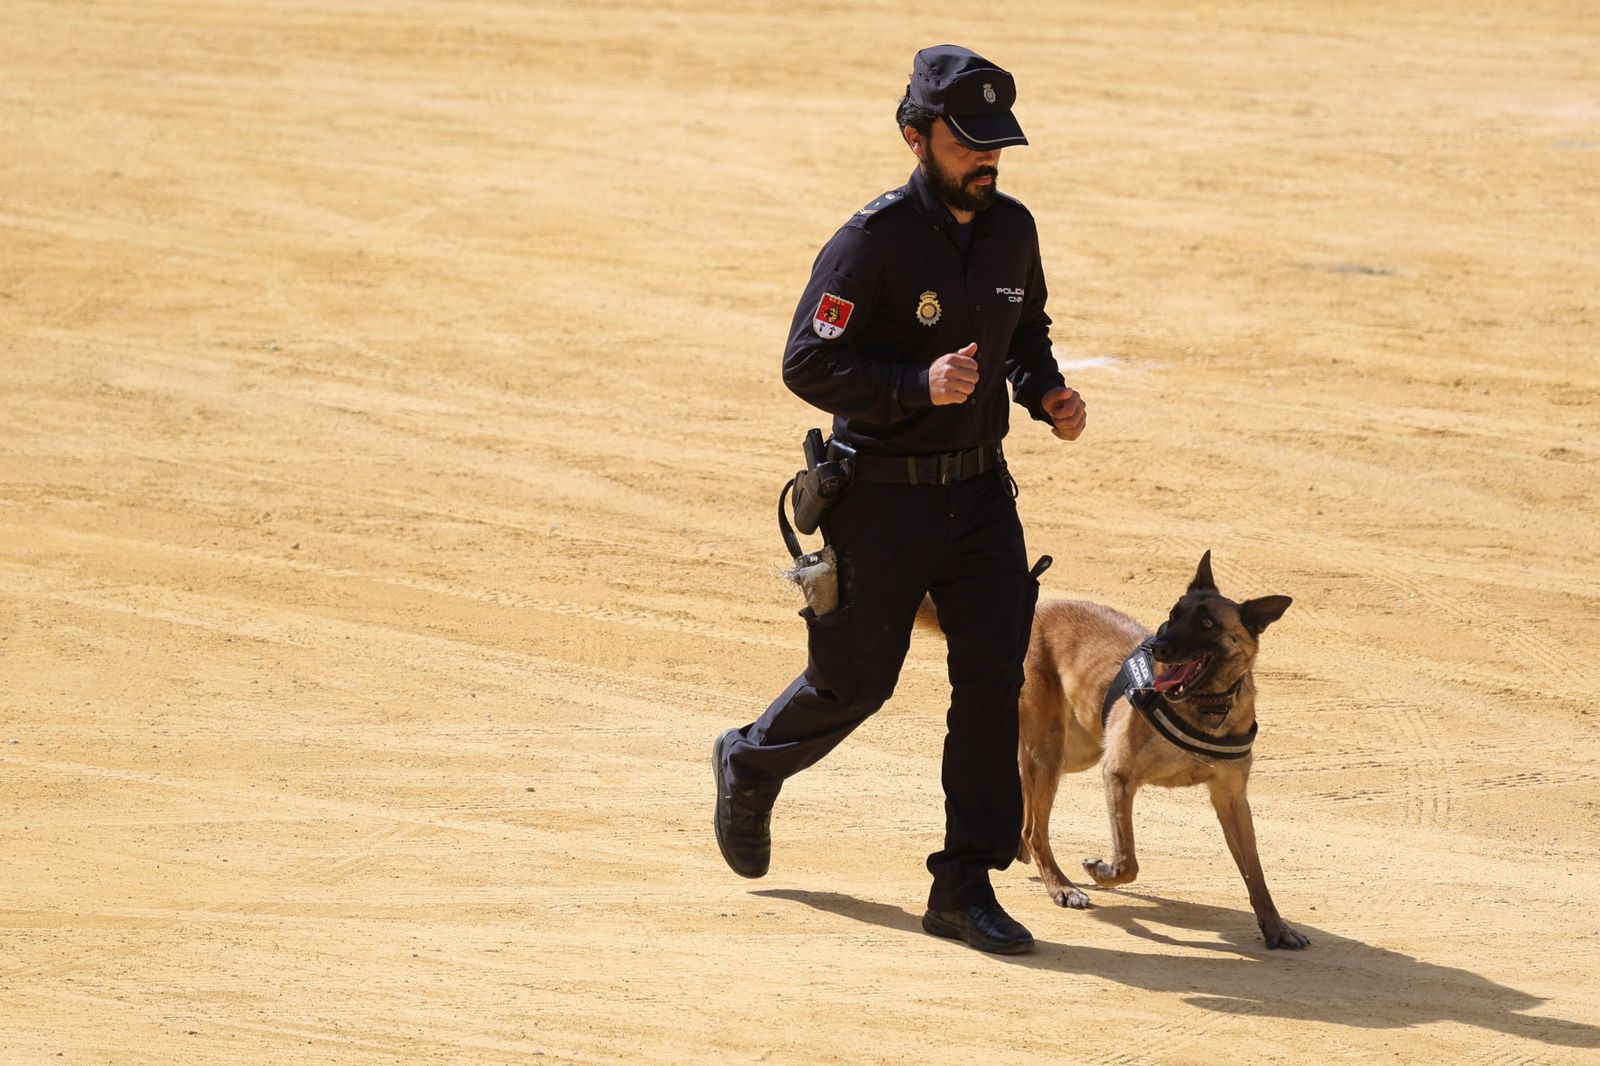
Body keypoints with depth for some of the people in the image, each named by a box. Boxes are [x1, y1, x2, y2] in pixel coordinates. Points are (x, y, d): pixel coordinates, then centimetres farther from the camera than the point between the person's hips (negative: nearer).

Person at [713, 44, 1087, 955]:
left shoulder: (1012, 230, 2)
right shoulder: (875, 241, -18)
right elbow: (808, 365, -19)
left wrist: (1048, 393, -1)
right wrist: (920, 386, -31)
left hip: (980, 490, 5)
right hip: (882, 495, -5)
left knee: (995, 675, -5)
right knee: (855, 680, 6)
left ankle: (966, 887, 1)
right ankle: (750, 766, 39)